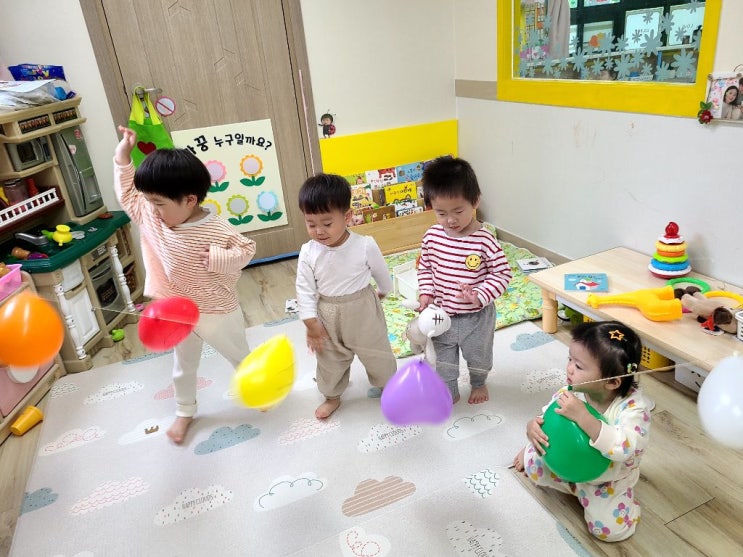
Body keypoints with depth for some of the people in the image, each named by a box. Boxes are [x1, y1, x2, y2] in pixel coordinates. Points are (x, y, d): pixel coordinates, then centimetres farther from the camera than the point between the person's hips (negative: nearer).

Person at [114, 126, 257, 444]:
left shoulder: (216, 230, -27)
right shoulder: (151, 218, -10)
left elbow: (247, 250, -16)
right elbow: (127, 196, 6)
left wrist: (218, 258, -33)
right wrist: (123, 158, -3)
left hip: (217, 313, -5)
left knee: (239, 356, 20)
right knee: (184, 365, 24)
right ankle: (185, 412, 47)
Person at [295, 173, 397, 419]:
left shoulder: (365, 245, -22)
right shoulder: (308, 253, -17)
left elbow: (381, 273, -2)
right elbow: (304, 289, -10)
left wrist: (382, 293, 15)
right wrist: (311, 323, -10)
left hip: (363, 310, -1)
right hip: (327, 315, 2)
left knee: (376, 352, 19)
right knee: (330, 360, 20)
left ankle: (388, 386, 47)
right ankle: (332, 396, 45)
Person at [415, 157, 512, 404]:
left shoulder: (485, 240, -24)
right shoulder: (432, 236, -12)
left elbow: (502, 273, -16)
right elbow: (424, 266, 4)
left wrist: (481, 296, -28)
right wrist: (426, 293, -8)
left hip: (476, 317, -2)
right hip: (442, 314, 3)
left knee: (478, 356, 24)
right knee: (442, 359, 20)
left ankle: (479, 384, 54)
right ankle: (449, 392, 45)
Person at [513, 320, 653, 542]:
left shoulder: (633, 406, -33)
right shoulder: (571, 393, -22)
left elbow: (623, 448, -49)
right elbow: (546, 417, -10)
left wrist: (582, 416, -57)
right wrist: (534, 427, -35)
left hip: (607, 480, -3)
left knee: (610, 529, -13)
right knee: (533, 462, -5)